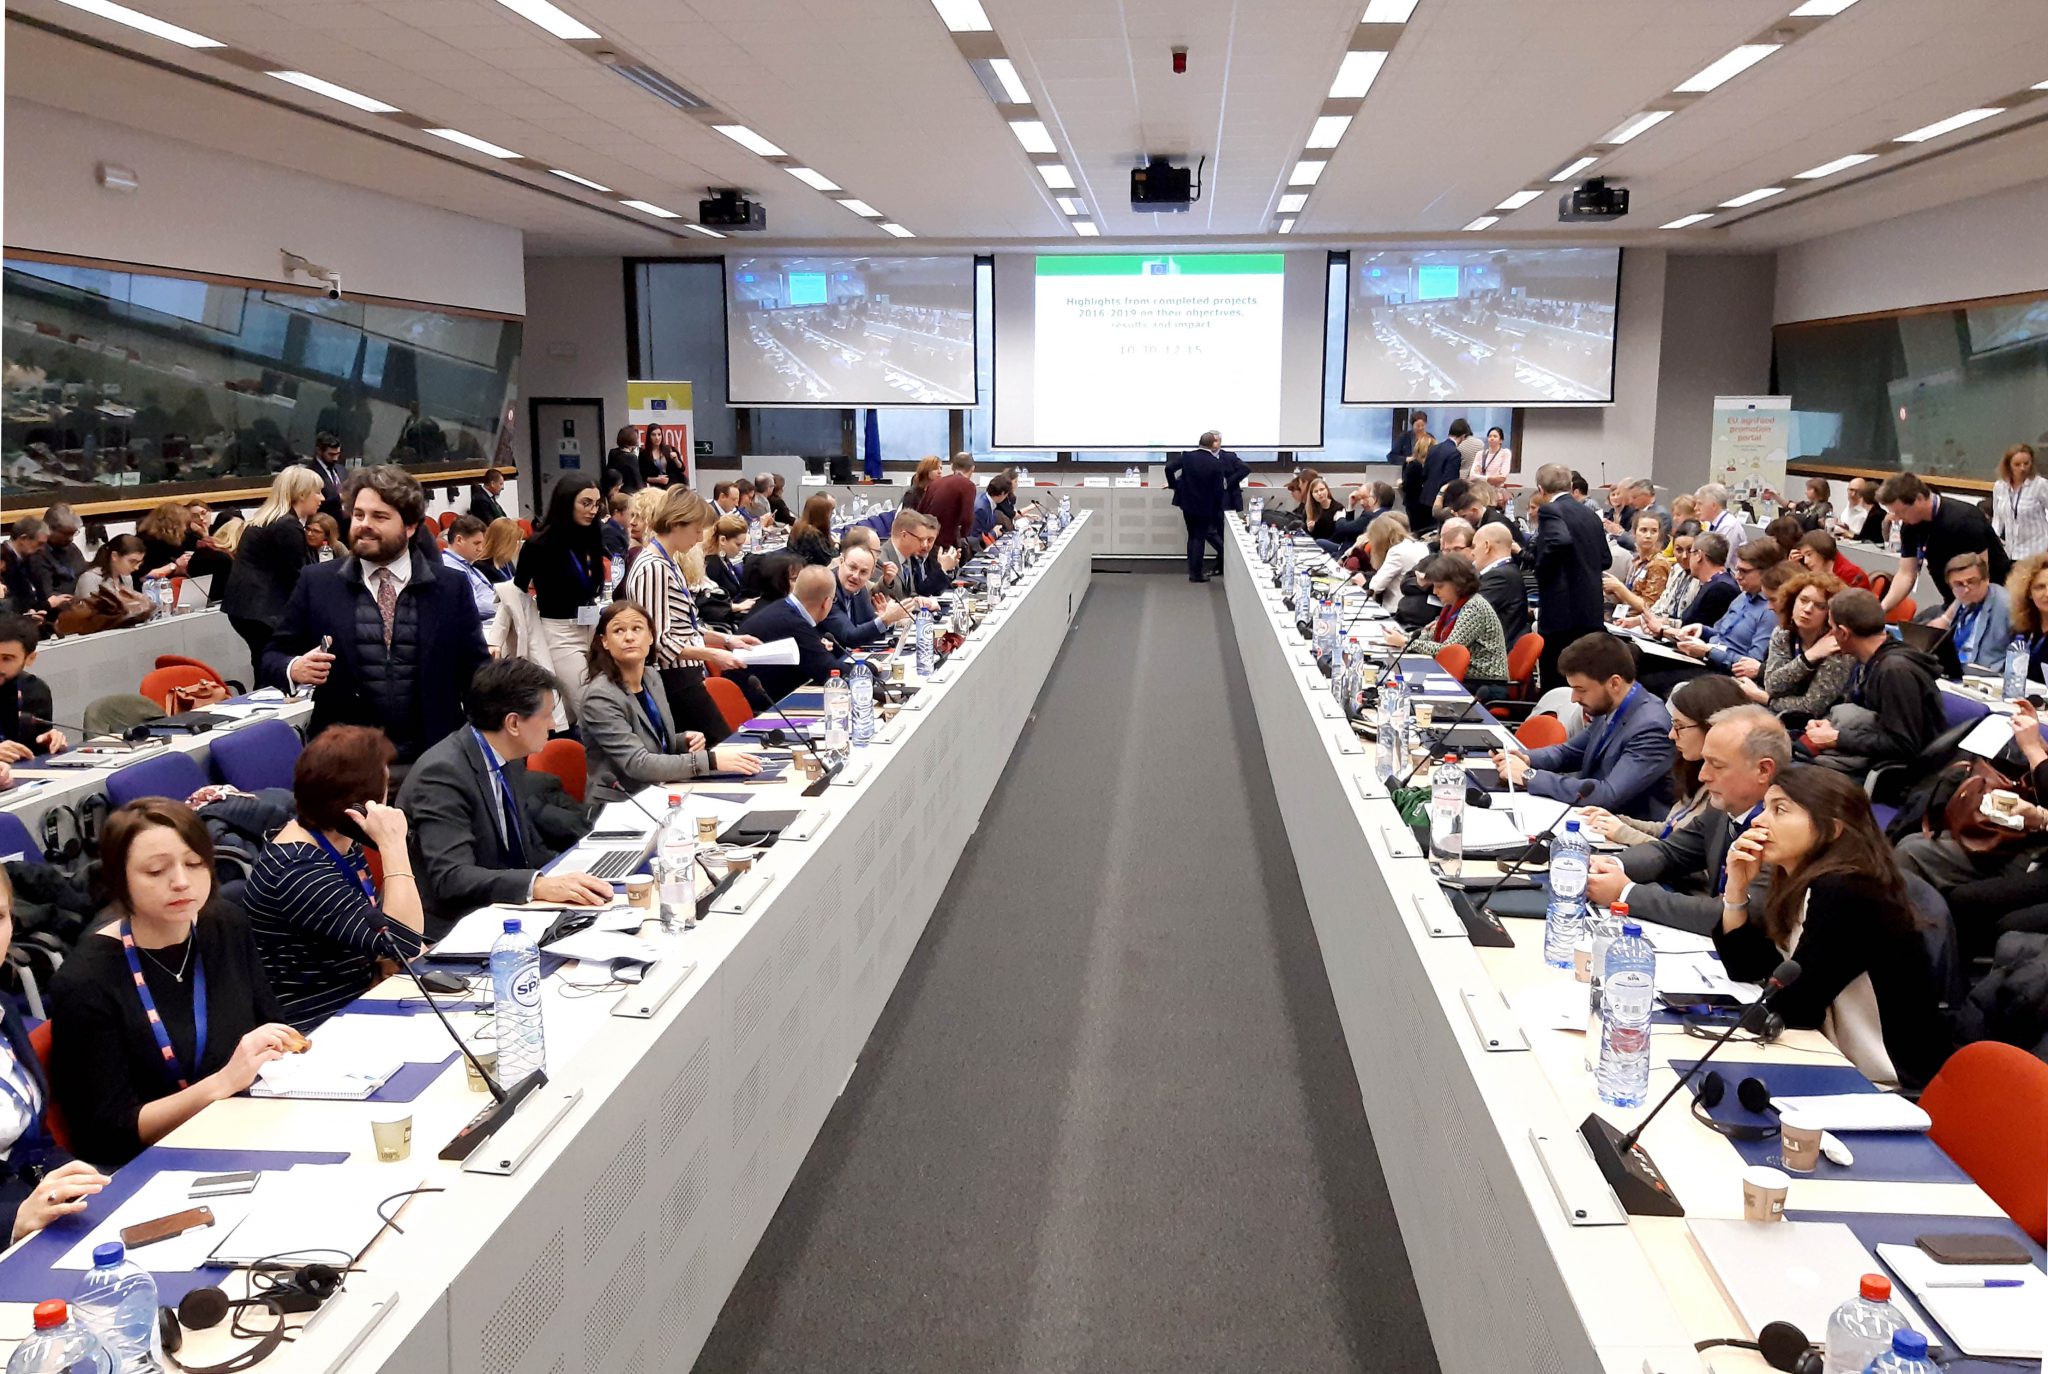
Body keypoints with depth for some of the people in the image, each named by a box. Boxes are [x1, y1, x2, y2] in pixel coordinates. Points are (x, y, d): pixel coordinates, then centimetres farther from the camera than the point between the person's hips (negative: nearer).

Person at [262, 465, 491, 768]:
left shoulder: (451, 589, 3)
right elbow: (273, 657, 8)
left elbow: (477, 672, 4)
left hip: (431, 760, 0)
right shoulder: (316, 584, 4)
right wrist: (295, 669, -15)